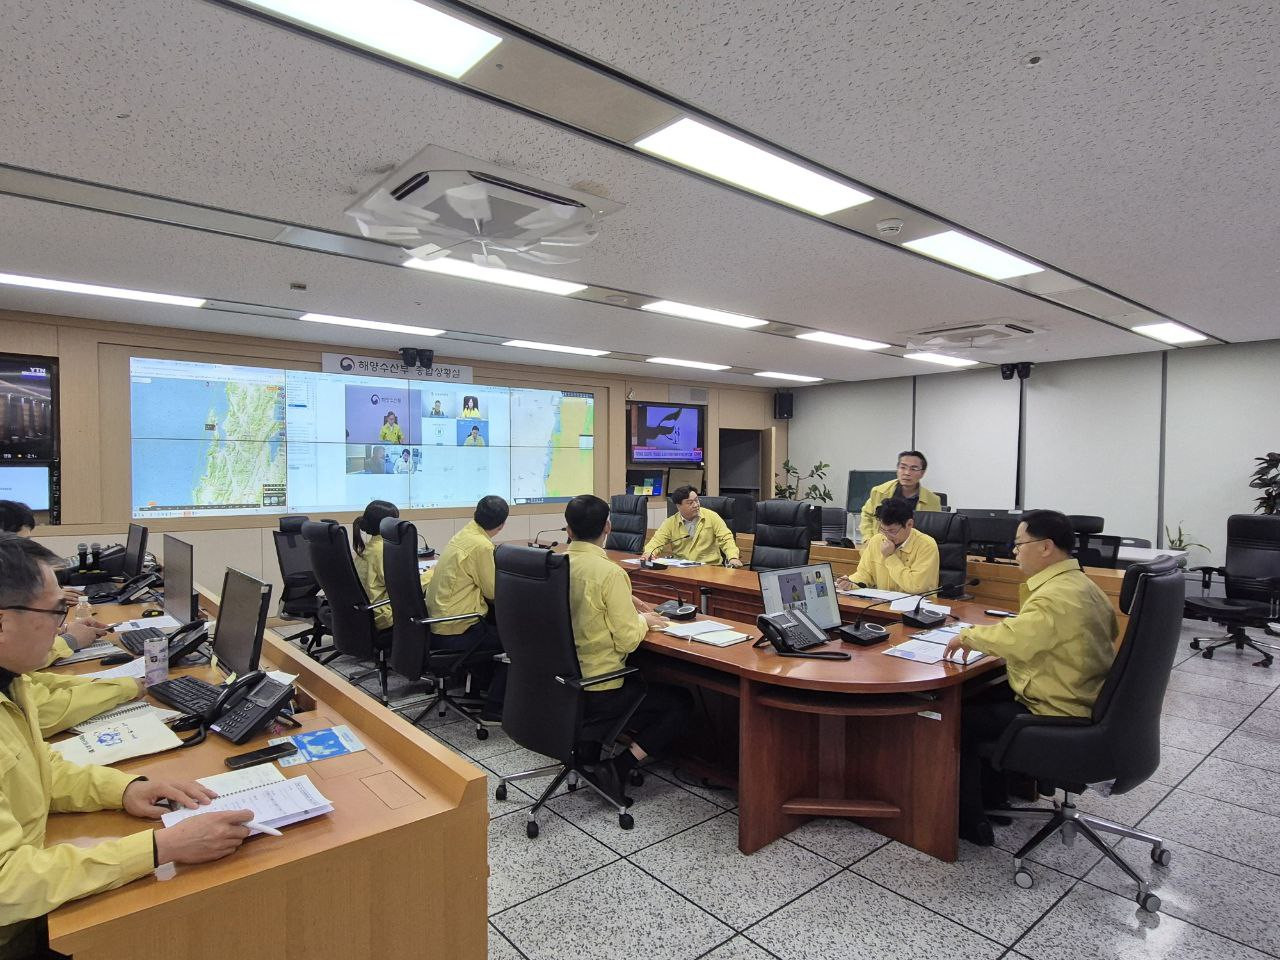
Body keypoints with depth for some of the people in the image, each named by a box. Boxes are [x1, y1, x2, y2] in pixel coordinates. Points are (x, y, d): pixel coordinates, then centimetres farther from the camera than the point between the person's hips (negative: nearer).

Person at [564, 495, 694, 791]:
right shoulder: (609, 572, -21)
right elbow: (627, 641, -19)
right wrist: (643, 620, 1)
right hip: (595, 696, -7)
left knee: (641, 678, 33)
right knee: (681, 702, 12)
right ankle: (620, 767, -1)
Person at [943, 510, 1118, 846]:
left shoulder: (1056, 597, -26)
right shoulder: (1081, 583, 7)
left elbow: (1016, 639, -40)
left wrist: (969, 636, -22)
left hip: (1057, 716, -10)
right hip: (1085, 702, 10)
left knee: (959, 718, -2)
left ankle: (969, 820, 11)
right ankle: (991, 792, 29)